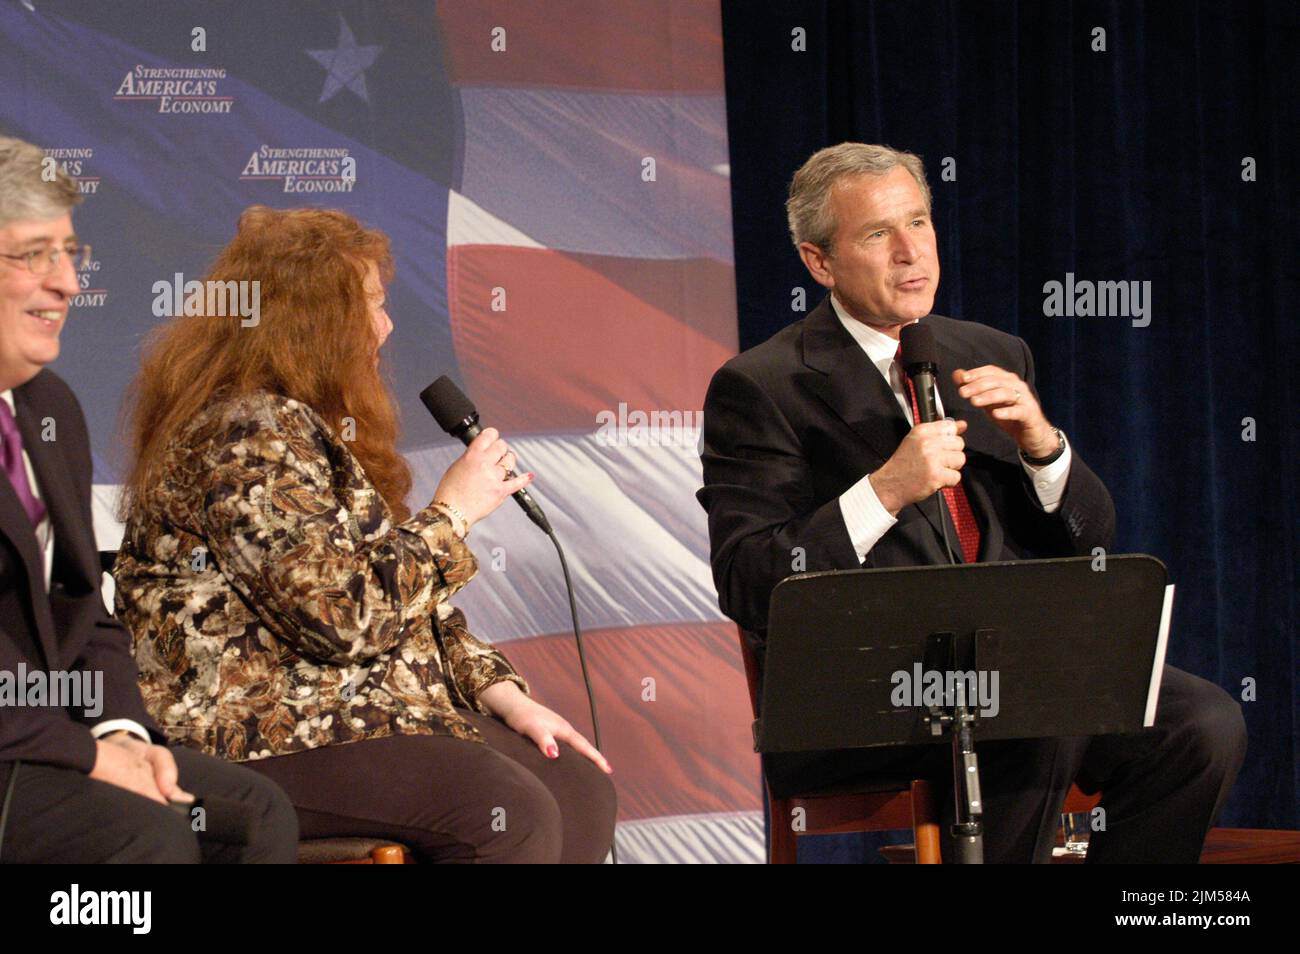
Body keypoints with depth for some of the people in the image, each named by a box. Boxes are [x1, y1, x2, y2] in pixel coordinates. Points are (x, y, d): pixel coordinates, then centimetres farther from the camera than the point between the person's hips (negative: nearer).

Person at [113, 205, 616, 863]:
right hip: (262, 731, -11)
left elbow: (404, 598, 20)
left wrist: (501, 693, 7)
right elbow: (343, 614, -24)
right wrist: (453, 513, -11)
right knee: (509, 814, -29)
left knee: (580, 791, -6)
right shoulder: (246, 435, -16)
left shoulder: (311, 426, 18)